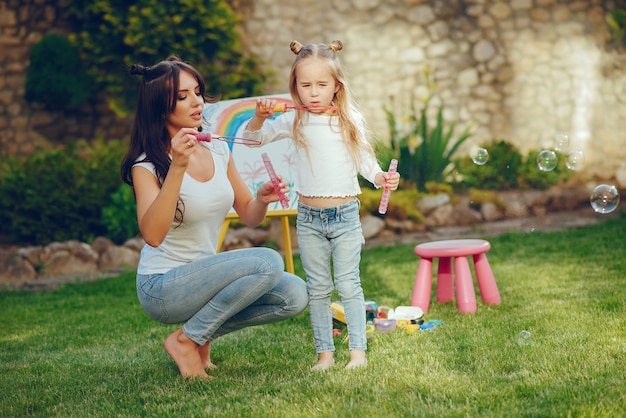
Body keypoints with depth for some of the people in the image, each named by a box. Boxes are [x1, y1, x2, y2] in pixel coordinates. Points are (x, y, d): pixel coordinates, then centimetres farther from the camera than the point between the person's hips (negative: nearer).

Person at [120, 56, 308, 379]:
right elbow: (152, 235, -31)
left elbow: (248, 216, 11)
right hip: (162, 287, -7)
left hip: (204, 275, 7)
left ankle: (204, 334, 8)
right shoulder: (147, 166, -15)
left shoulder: (218, 151, 4)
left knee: (294, 295, -10)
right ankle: (185, 340, -8)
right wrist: (177, 167, -38)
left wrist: (262, 200, -12)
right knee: (267, 262, -25)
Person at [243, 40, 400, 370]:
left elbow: (364, 159, 6)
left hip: (345, 215, -1)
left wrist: (381, 178, -12)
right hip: (308, 218, 1)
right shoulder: (294, 121, 0)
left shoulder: (351, 120, 0)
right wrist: (260, 115, -17)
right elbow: (253, 137, 2)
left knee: (348, 284, 0)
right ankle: (324, 353, 15)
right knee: (317, 288, 8)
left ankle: (358, 351, 7)